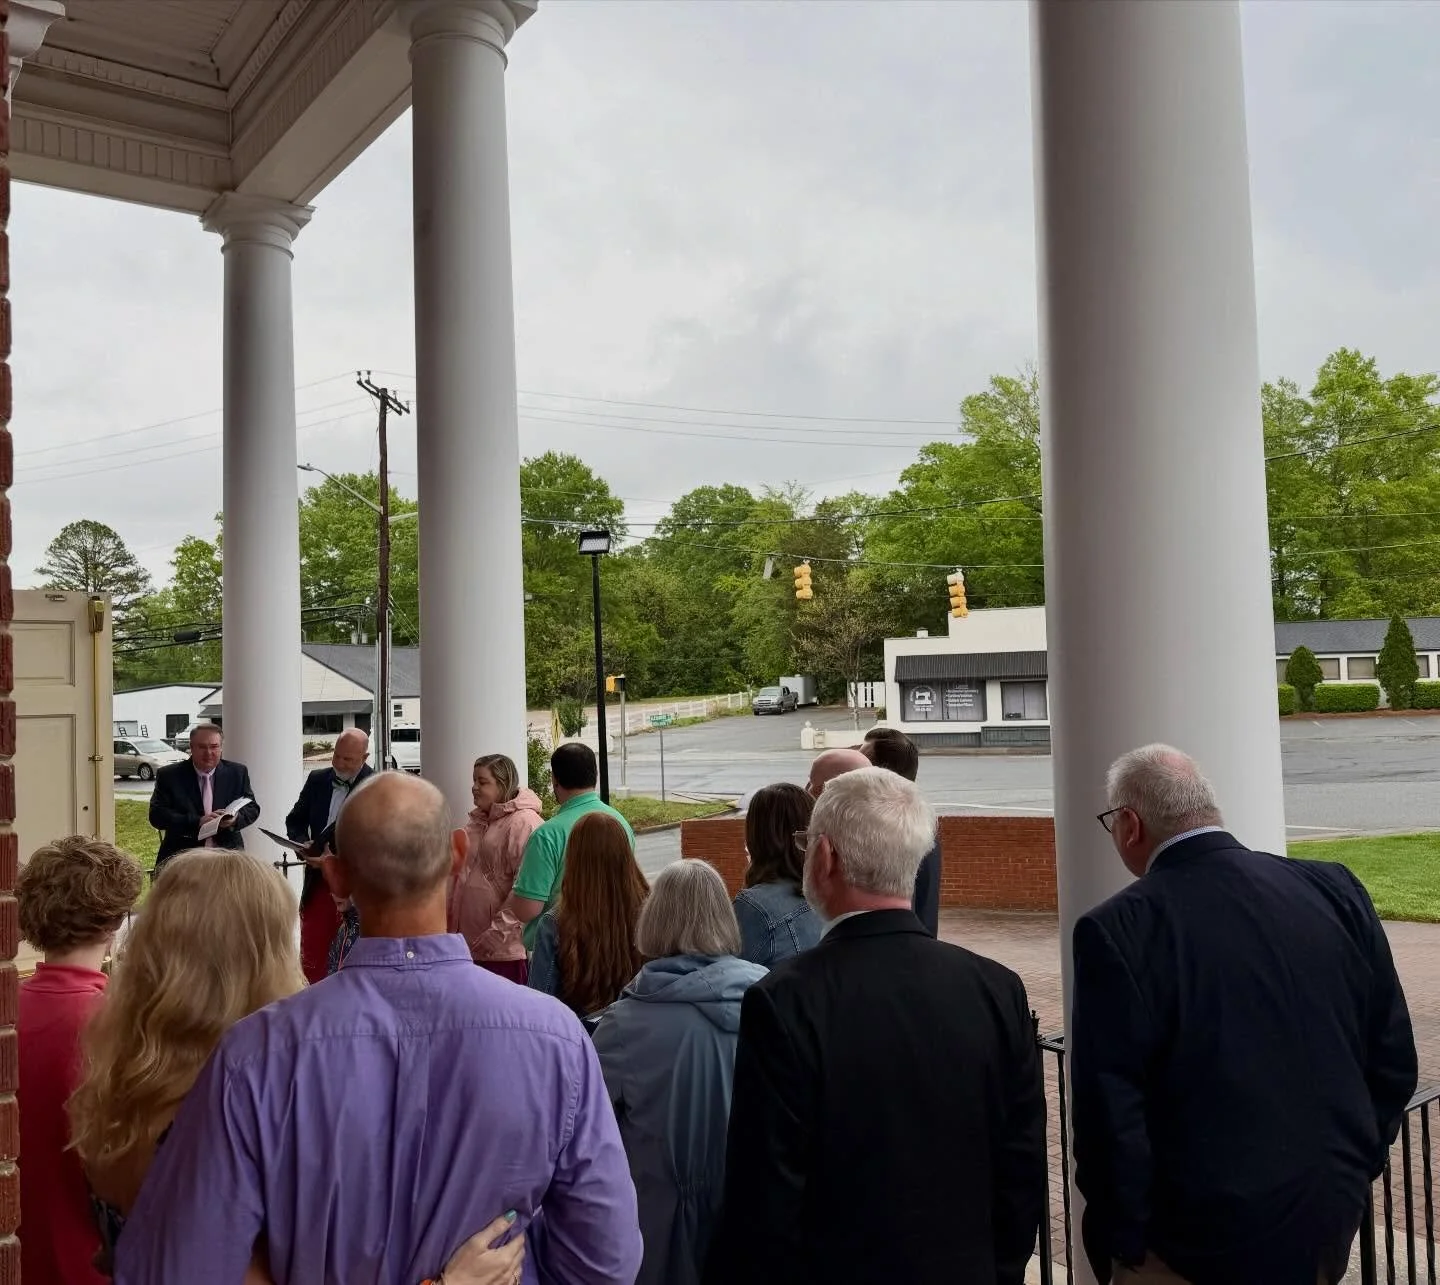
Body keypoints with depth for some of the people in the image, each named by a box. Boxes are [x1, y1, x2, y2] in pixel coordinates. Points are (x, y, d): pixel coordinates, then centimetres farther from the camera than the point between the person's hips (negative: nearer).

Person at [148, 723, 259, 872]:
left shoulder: (238, 773, 11)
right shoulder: (169, 775, 5)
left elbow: (253, 808, 11)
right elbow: (156, 815, -4)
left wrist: (235, 819, -14)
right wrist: (197, 822, -18)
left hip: (227, 854, 1)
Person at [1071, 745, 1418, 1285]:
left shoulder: (1118, 930, -20)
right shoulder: (1335, 890, -4)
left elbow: (1110, 1112, -19)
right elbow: (1394, 1061, 3)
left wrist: (1122, 1242, -6)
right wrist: (1352, 1173, 14)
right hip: (1329, 1228, 5)